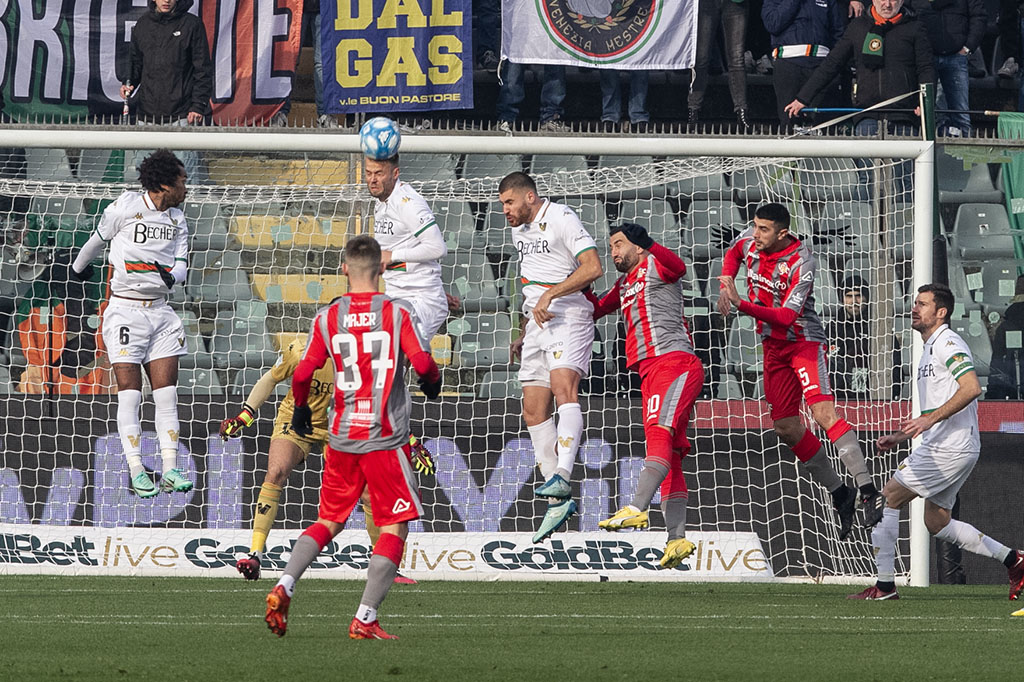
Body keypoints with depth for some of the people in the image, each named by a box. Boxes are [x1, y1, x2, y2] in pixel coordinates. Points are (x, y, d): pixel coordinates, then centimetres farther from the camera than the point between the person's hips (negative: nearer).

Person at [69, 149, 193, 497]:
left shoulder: (177, 219, 9)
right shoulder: (126, 206, -8)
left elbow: (181, 263, 7)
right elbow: (97, 239, 7)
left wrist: (171, 273, -17)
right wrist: (79, 267, 23)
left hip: (159, 310, 5)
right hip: (125, 310, -5)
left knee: (167, 392, -1)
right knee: (130, 393, -6)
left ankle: (170, 470, -1)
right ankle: (136, 472, -3)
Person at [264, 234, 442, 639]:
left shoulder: (327, 318, 2)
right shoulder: (396, 314, -4)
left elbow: (302, 374, -2)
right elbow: (422, 364, -12)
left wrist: (301, 409, 18)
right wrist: (432, 383, 11)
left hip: (341, 438, 4)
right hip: (385, 439, -4)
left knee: (330, 520, 18)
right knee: (396, 526, 3)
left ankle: (283, 588, -2)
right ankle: (365, 619, -6)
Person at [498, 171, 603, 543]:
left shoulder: (562, 220, -9)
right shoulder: (519, 229, 18)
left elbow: (592, 267, -20)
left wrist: (550, 294, -23)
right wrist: (524, 332, 29)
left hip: (569, 317, -9)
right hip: (539, 322, 9)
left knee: (563, 387, -29)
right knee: (534, 411, 2)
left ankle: (561, 477, -44)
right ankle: (558, 499, 6)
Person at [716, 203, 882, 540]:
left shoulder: (802, 262, -23)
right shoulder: (751, 240, -4)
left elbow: (787, 316, -28)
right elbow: (733, 251, 22)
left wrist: (742, 305, -38)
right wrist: (726, 284, 3)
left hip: (804, 341, -7)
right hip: (773, 345, 7)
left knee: (823, 411, -25)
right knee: (786, 427, 5)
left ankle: (868, 491, -30)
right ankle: (840, 495, 15)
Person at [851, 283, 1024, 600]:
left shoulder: (948, 343, -10)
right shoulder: (930, 349, 22)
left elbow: (971, 387, -25)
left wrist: (930, 419, -29)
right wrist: (898, 437, 21)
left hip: (950, 448, -10)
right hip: (942, 446, 10)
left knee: (886, 499, -8)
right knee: (936, 523, 13)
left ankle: (884, 585, -6)